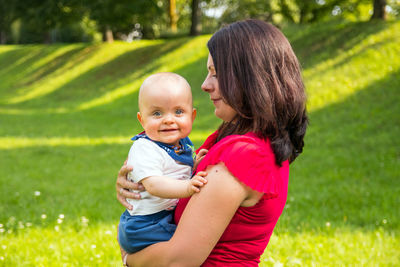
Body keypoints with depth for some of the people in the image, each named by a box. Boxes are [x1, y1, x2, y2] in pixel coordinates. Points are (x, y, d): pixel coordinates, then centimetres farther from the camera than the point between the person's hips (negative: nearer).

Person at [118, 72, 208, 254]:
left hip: (174, 218, 11)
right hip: (146, 226, -10)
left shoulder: (182, 144, 10)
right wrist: (186, 188, -43)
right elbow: (153, 185, -30)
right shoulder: (144, 149, -17)